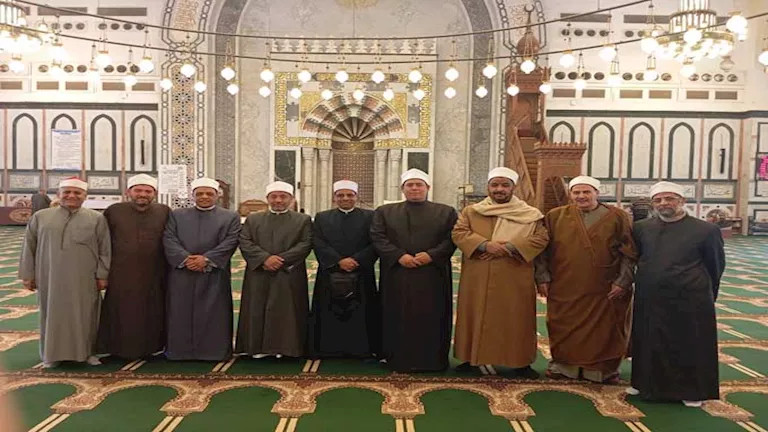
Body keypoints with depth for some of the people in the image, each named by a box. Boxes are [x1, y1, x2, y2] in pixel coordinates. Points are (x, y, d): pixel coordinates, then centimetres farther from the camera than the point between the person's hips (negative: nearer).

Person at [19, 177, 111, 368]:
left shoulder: (96, 219, 2)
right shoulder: (40, 217, 6)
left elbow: (105, 250, 1)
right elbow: (29, 247, 9)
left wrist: (102, 275, -3)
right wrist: (28, 275, 7)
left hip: (85, 281, -1)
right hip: (51, 279, 1)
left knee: (85, 316, 5)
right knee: (53, 314, 8)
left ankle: (87, 351, 18)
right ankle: (53, 353, 21)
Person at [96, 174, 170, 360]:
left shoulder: (164, 212, 2)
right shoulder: (113, 211, 1)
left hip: (153, 278, 1)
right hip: (121, 277, 0)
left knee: (151, 316, 10)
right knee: (123, 316, 7)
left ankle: (150, 347, 23)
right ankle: (122, 349, 21)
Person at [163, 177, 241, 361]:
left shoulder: (230, 217, 8)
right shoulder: (176, 215, 13)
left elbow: (229, 243, -3)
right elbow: (169, 240, 2)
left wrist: (207, 259, -14)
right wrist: (185, 258, -13)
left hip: (215, 276, -1)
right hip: (181, 275, 2)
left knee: (213, 315, 0)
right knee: (181, 315, 5)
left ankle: (214, 351, 9)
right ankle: (180, 351, 16)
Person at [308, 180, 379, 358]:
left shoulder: (370, 217, 6)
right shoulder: (322, 217, 10)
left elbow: (375, 244, -3)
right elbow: (318, 244, -1)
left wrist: (355, 260, -14)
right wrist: (339, 261, -13)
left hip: (361, 277, -1)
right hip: (330, 277, 1)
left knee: (359, 315, 2)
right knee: (331, 315, 4)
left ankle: (361, 349, 11)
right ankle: (331, 349, 14)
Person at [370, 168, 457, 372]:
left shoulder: (446, 212, 9)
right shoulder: (385, 212, 9)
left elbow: (452, 239, 1)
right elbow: (378, 237, -1)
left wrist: (432, 255, -13)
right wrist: (399, 255, -13)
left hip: (433, 276, 0)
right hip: (397, 277, 0)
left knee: (431, 318, 4)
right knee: (400, 318, 4)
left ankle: (432, 360, 16)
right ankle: (399, 359, 15)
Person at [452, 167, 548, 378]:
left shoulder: (531, 215, 4)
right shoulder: (470, 211, 6)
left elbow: (541, 239, -5)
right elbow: (458, 233, -6)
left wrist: (509, 247, -18)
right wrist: (485, 245, -21)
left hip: (514, 281, 0)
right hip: (478, 280, 1)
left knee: (515, 320, 5)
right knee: (476, 318, 7)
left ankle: (519, 362, 17)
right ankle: (471, 357, 20)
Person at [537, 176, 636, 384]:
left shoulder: (617, 217, 0)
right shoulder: (555, 216, 3)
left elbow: (629, 252, -1)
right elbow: (543, 250, 4)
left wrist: (623, 281, -8)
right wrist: (543, 277, -3)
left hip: (605, 290, -1)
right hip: (565, 288, 1)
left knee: (604, 330, 8)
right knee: (565, 328, 9)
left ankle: (604, 368, 23)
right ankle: (563, 364, 24)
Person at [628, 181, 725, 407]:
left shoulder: (706, 230, -7)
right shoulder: (641, 228, 0)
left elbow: (715, 268, 4)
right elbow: (632, 259, 14)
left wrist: (704, 293, 11)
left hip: (689, 302, -3)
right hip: (648, 301, 3)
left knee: (690, 346, 9)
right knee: (649, 344, 13)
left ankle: (692, 390, 26)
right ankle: (647, 383, 30)